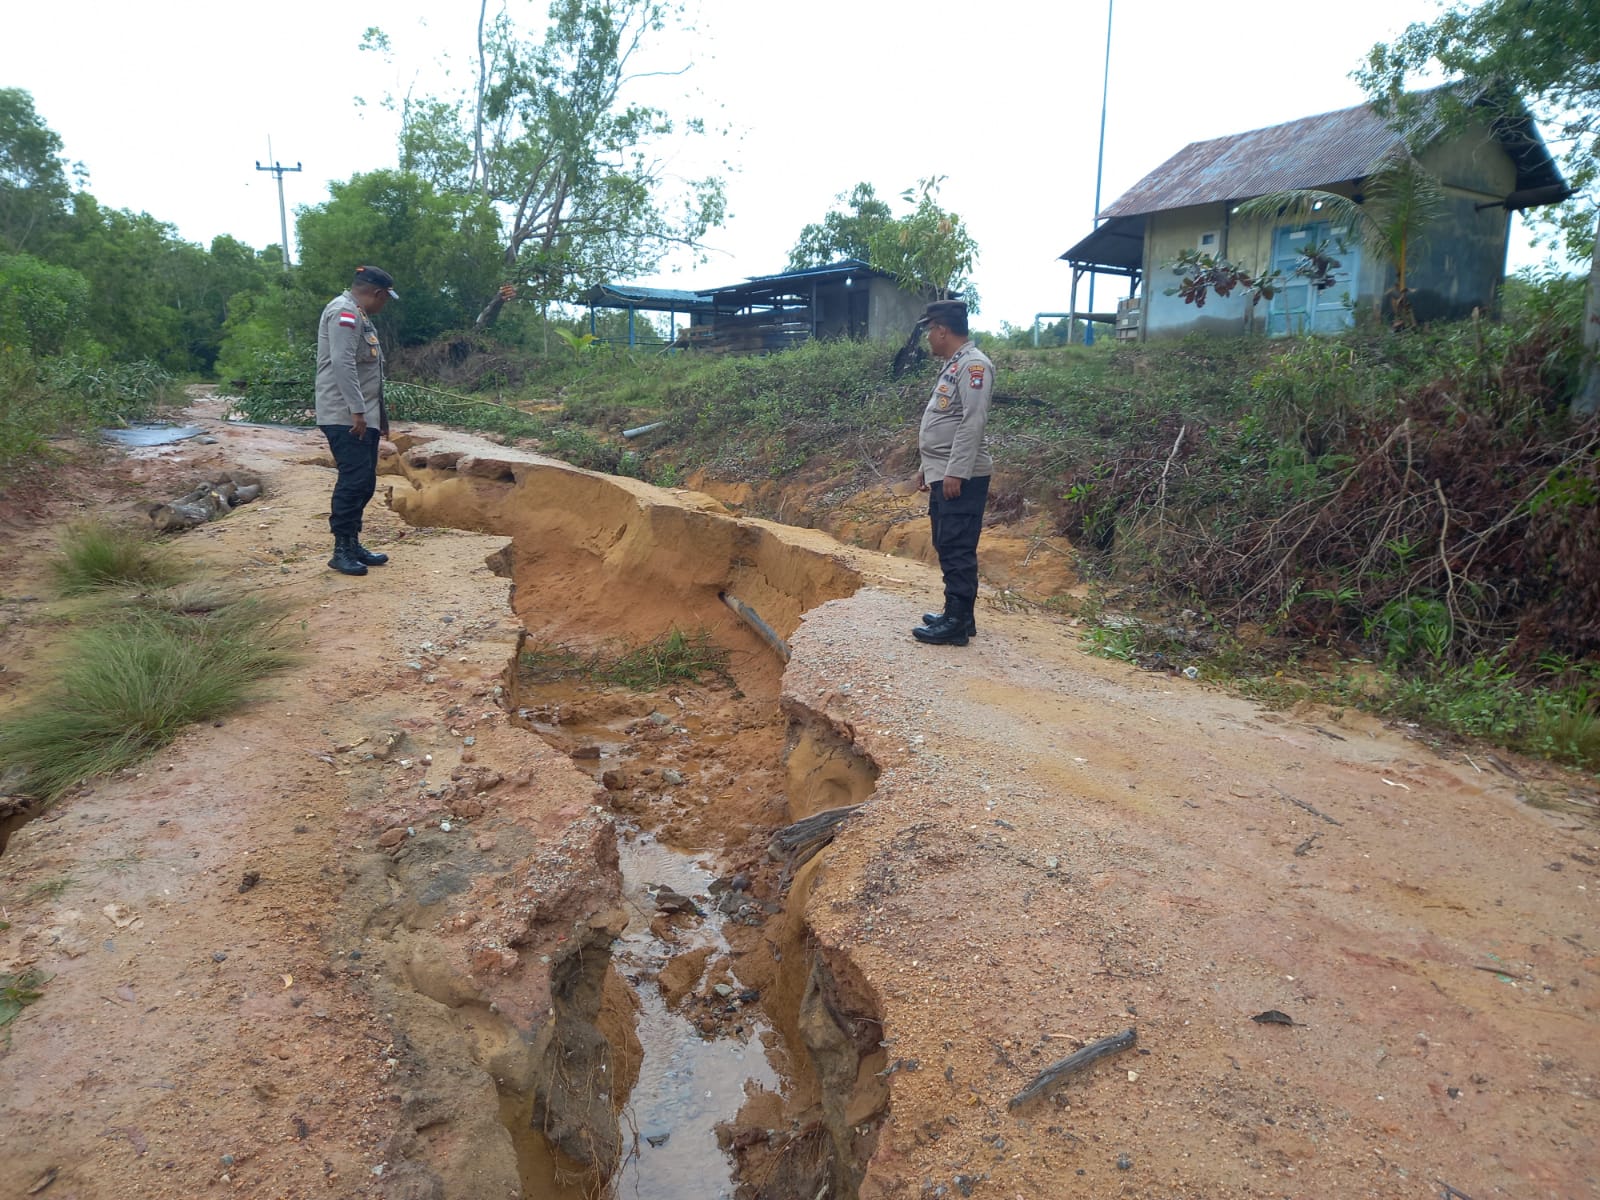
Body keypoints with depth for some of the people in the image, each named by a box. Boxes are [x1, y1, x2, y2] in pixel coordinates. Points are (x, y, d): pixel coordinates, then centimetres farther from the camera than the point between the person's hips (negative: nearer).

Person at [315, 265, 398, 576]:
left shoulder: (359, 315, 21)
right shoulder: (344, 312, -12)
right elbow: (342, 363, -22)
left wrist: (379, 414, 23)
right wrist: (357, 411, -25)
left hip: (364, 417, 10)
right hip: (346, 417, -10)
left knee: (364, 482, 11)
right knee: (353, 480, -12)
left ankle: (353, 544, 17)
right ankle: (342, 550, -7)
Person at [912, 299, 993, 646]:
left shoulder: (973, 365, -12)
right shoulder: (953, 365, 19)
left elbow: (972, 423, -20)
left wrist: (956, 472, -24)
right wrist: (927, 468, 25)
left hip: (960, 478, -10)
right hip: (943, 476, 10)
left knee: (957, 549, -9)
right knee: (947, 547, 14)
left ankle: (957, 624, -6)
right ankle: (957, 614, 22)